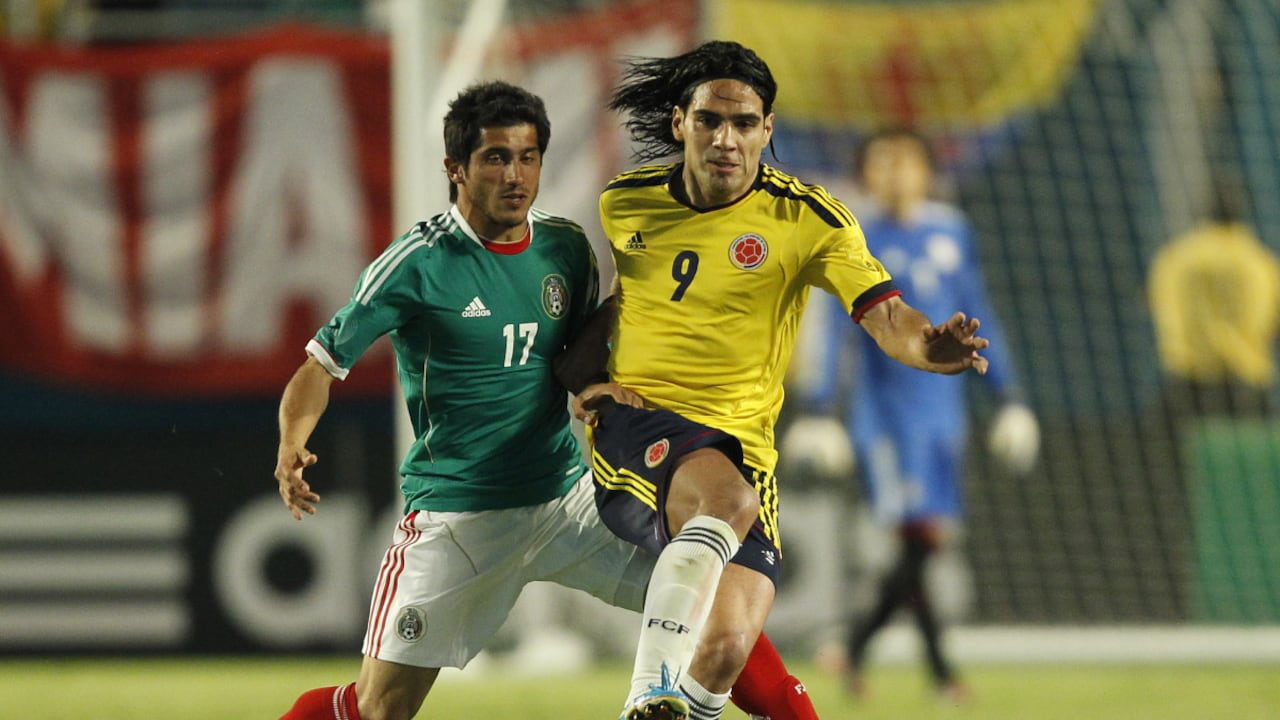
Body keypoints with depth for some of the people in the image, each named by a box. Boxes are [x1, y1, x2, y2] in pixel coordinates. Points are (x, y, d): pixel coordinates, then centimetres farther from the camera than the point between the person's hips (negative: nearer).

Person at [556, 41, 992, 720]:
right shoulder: (624, 203, 6)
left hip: (739, 444, 1)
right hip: (631, 421, -1)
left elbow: (886, 317, -13)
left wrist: (930, 345, -34)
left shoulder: (807, 218, -2)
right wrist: (581, 376, 11)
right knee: (728, 500, -37)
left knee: (725, 651, -19)